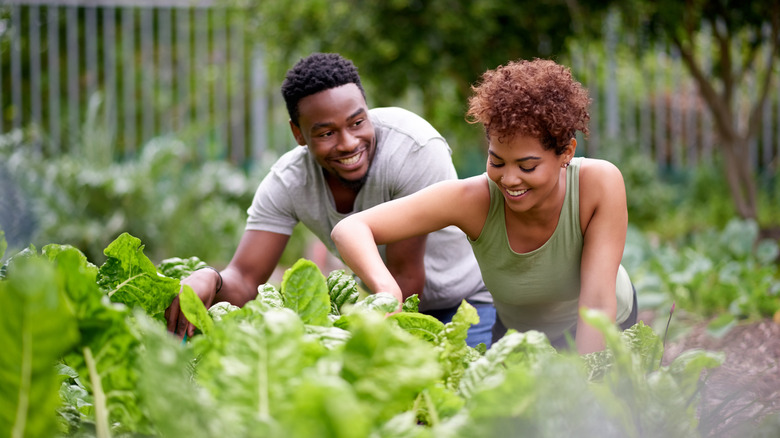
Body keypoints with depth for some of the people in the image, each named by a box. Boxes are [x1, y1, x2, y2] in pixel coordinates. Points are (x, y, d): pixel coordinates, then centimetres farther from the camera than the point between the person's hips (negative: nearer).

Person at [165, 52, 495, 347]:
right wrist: (210, 280, -44)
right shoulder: (288, 183, -19)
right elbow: (244, 281, -21)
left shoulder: (415, 149, -33)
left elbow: (405, 278, -28)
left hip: (468, 298, -4)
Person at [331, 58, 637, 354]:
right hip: (518, 332, 2)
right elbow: (350, 230, -38)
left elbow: (598, 302, -33)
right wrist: (387, 289, -58)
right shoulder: (474, 198, -32)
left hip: (606, 334, -2)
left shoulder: (600, 183, -33)